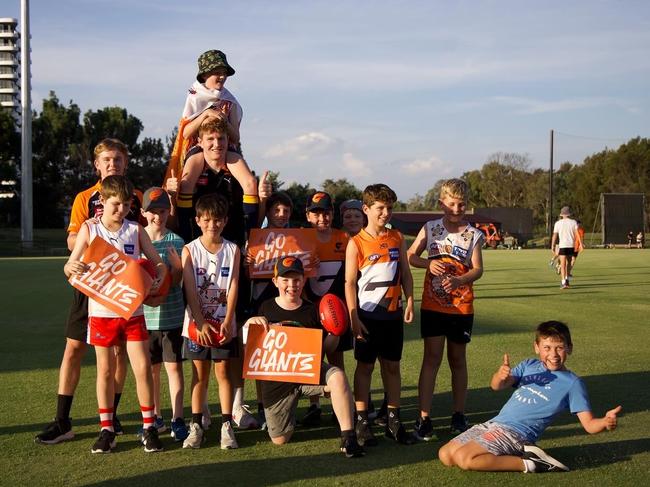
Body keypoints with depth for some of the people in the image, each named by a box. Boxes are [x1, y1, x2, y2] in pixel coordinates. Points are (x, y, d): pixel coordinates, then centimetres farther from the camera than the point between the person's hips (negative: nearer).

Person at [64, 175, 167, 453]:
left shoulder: (136, 230, 4)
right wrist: (73, 268, -24)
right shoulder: (89, 229, 2)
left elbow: (158, 263, 4)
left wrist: (159, 277, -18)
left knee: (143, 368, -2)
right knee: (105, 370, 8)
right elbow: (70, 267, 0)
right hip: (101, 310, 0)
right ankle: (106, 430, 19)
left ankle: (149, 428, 12)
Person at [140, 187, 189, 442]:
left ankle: (177, 420, 8)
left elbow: (176, 280, -5)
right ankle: (155, 418, 25)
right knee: (151, 368, 12)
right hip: (144, 314, 2)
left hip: (171, 314, -2)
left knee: (174, 366, 2)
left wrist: (178, 268, -27)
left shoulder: (176, 241, -2)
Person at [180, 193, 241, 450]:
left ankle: (227, 426, 8)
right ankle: (196, 426, 13)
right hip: (197, 323, 0)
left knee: (223, 372, 4)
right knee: (199, 374, 6)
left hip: (224, 323, 0)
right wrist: (201, 322, -15)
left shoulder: (232, 250, 1)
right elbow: (190, 290, -7)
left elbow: (233, 287, -3)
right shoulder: (190, 250, -1)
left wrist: (227, 322, -13)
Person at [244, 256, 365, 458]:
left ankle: (348, 438, -29)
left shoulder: (311, 311, 2)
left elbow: (326, 347, 7)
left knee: (338, 377, -34)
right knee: (279, 439, 3)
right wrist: (249, 322, -15)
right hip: (276, 378, 0)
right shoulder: (265, 309, 1)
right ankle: (290, 411, 38)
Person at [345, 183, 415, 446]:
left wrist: (409, 302, 0)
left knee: (392, 366, 9)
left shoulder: (397, 238, 7)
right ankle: (362, 422, 11)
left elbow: (405, 273, 11)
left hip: (393, 314, 4)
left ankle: (393, 420, 18)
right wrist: (354, 318, -13)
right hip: (368, 315, -4)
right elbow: (350, 282, -8)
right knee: (365, 366, 4)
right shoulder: (356, 243, -6)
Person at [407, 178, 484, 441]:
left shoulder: (474, 235, -1)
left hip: (462, 307, 1)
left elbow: (478, 269, -8)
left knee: (458, 360, 11)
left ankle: (459, 414, 23)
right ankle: (423, 418, -1)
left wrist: (459, 280, -27)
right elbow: (411, 256, 7)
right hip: (432, 305, 0)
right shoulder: (430, 228, 1)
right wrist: (428, 264, -14)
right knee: (431, 358, -3)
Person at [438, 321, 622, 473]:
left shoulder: (572, 383, -3)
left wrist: (606, 422, -31)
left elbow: (589, 424, -7)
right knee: (445, 455, 2)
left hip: (516, 433, -7)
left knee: (464, 459, -24)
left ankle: (529, 463, -10)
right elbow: (497, 386, 3)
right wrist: (500, 376, -21)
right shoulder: (529, 365, 12)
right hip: (493, 424, 7)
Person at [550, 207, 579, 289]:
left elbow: (554, 236, -2)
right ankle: (567, 280, 28)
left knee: (563, 265, -4)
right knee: (568, 263, 21)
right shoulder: (573, 222, 4)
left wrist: (552, 247, 2)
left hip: (562, 246, -2)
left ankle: (564, 283, -15)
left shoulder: (558, 223, 2)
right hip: (571, 246, 2)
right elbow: (577, 234, -7)